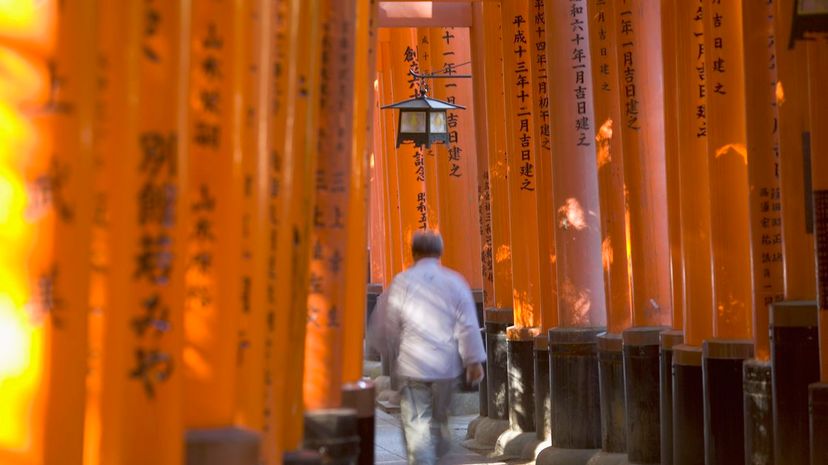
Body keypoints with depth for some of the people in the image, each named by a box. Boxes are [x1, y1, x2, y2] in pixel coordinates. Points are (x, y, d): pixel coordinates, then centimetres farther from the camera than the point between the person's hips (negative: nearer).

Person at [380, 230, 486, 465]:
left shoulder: (401, 282, -3)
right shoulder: (456, 281, -1)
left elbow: (391, 327, 2)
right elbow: (468, 327, -4)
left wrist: (399, 352, 19)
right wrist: (474, 361, 1)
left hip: (412, 366, -2)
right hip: (446, 366, 2)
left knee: (416, 423, -1)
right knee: (439, 418, 20)